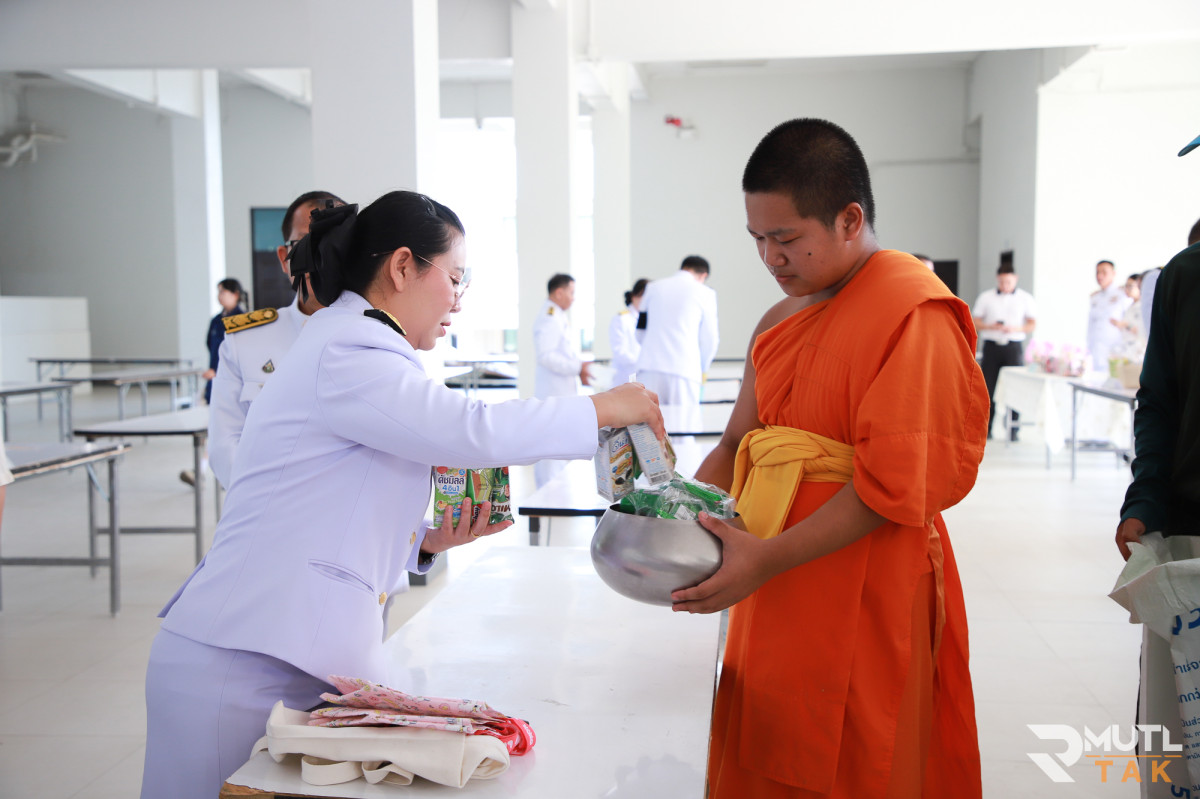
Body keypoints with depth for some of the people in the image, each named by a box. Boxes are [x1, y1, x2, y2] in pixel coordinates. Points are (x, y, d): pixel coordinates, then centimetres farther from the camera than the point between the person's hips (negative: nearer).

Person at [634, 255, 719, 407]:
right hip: (684, 371, -2)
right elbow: (709, 339, 9)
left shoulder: (653, 287, 14)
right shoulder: (705, 293, 6)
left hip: (649, 368, 3)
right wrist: (703, 370, 25)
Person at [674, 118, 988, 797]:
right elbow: (740, 445, 16)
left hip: (864, 606, -7)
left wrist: (767, 558, -22)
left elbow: (894, 484, -19)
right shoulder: (779, 321, 13)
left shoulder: (915, 313, -14)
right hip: (776, 597, 7)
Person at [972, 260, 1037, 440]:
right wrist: (990, 327, -13)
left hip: (1014, 346, 0)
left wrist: (1014, 329, -14)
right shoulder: (986, 297, 10)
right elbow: (975, 322, 7)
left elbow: (1032, 324, 5)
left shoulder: (1025, 298, 8)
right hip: (991, 346, 1)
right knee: (988, 388, -3)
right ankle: (986, 428, 4)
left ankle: (1013, 430, 2)